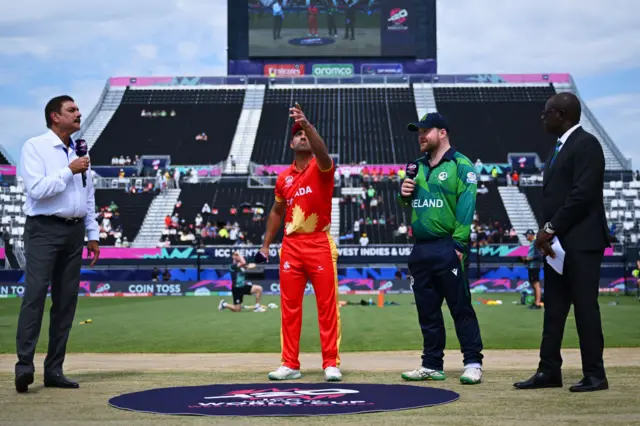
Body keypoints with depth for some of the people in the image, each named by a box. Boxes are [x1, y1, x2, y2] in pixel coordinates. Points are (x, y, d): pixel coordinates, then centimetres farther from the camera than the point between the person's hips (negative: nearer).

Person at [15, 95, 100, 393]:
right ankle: (24, 364, -15)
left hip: (74, 232, 6)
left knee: (66, 301, 4)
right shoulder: (34, 147, -3)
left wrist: (92, 234, 17)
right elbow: (37, 189, -16)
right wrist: (69, 171, -13)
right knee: (35, 294, -14)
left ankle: (54, 370, 7)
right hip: (44, 230, -6)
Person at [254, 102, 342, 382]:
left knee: (327, 306, -3)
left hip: (319, 244, -4)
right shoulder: (283, 178, 12)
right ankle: (290, 365, 10)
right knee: (289, 307, 4)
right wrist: (265, 245, 18)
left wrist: (307, 124, -39)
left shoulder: (321, 168, -1)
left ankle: (331, 364, 2)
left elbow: (322, 154, -26)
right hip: (291, 246, 4)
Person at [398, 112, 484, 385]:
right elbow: (409, 205, 24)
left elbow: (466, 207, -12)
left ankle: (473, 363, -2)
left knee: (460, 307, -5)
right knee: (427, 310, 10)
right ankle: (432, 365, 16)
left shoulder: (461, 165, -3)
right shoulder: (418, 167, 18)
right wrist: (404, 194, 0)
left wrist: (458, 245, -18)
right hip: (420, 249, 7)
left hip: (448, 249, -7)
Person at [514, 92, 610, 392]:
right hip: (558, 242, 9)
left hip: (581, 242, -9)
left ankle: (595, 374, 2)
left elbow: (583, 194, -19)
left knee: (585, 306, -5)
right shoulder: (559, 148, 19)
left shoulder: (585, 144, -10)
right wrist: (547, 232, 5)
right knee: (554, 308, 10)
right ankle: (549, 371, 15)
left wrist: (550, 229, -16)